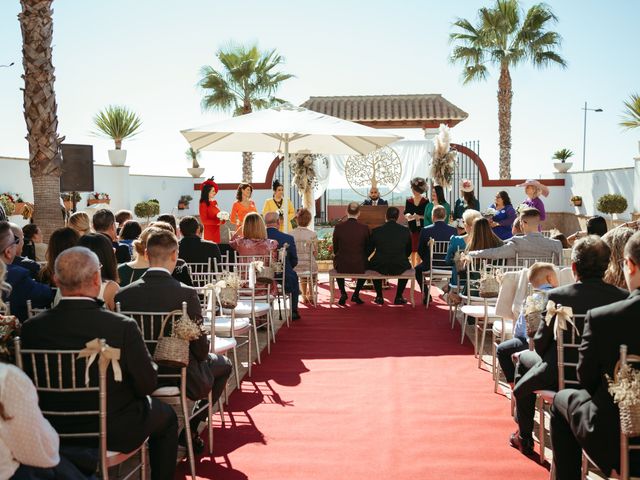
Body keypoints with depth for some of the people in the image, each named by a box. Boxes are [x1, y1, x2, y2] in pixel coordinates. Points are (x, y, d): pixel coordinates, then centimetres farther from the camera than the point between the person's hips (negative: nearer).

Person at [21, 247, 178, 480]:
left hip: (56, 434, 4)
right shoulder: (122, 327, -26)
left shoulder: (31, 327, -15)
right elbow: (147, 384, -15)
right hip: (114, 434, -4)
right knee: (166, 416, 25)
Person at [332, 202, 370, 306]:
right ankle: (356, 294, 28)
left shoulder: (338, 227, -10)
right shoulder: (364, 228, -9)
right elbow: (368, 249, 2)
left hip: (342, 266, 0)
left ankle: (343, 293, 27)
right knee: (365, 265, 36)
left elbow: (335, 249, 2)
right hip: (359, 266, 0)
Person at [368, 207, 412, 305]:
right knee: (407, 266, 34)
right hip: (399, 267, 0)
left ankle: (379, 297, 32)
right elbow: (408, 251, 10)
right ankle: (398, 297, 29)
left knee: (372, 264, 34)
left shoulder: (376, 231, -5)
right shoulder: (406, 231, -2)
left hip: (380, 267, 0)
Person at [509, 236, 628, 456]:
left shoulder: (558, 296, -19)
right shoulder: (623, 297, -12)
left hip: (560, 377, -4)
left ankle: (524, 438, 36)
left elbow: (541, 344, -11)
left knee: (525, 357, 27)